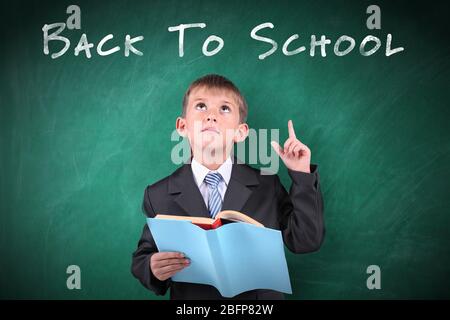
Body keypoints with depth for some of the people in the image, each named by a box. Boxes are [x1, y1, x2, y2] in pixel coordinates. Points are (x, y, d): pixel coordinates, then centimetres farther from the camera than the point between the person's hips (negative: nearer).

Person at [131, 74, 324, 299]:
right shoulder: (158, 195, -9)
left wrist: (302, 175, -15)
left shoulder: (269, 186, -6)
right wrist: (153, 269, -23)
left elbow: (306, 241, -10)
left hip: (259, 297, 1)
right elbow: (142, 257, -2)